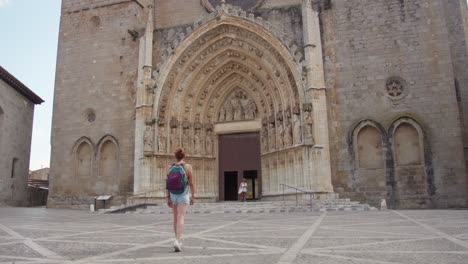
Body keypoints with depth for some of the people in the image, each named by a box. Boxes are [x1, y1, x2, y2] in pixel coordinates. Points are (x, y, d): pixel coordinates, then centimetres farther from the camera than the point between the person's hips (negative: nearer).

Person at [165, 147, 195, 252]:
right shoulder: (188, 167, -9)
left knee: (176, 218, 16)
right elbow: (191, 183, -9)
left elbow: (167, 184, 0)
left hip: (173, 195, 4)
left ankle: (178, 240, 28)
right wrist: (192, 196, 0)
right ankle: (177, 241, -23)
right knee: (181, 219, -9)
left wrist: (167, 198, 3)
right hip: (183, 195, -4)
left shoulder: (171, 167, 1)